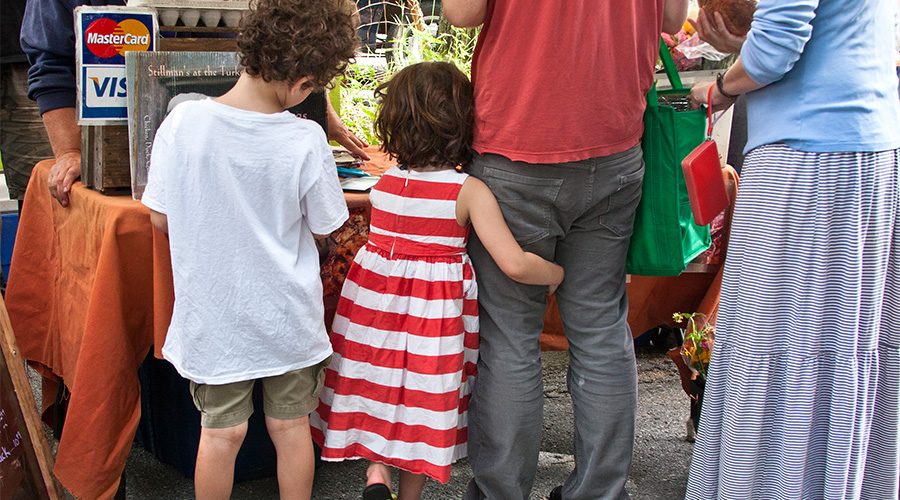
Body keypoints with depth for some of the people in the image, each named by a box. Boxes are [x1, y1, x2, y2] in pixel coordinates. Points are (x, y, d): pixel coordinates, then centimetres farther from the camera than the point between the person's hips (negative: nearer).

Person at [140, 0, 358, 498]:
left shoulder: (183, 122, -16)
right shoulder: (306, 140, -20)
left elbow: (161, 219, -6)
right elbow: (323, 227, -6)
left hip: (213, 321, 1)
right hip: (288, 321, 0)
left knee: (220, 433, 15)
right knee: (290, 426, 17)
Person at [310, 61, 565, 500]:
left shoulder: (382, 183, -3)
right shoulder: (469, 191, -15)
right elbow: (515, 264, -21)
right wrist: (555, 274, -3)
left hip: (373, 297, 3)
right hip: (433, 311, -3)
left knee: (379, 387, 20)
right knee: (424, 399, 14)